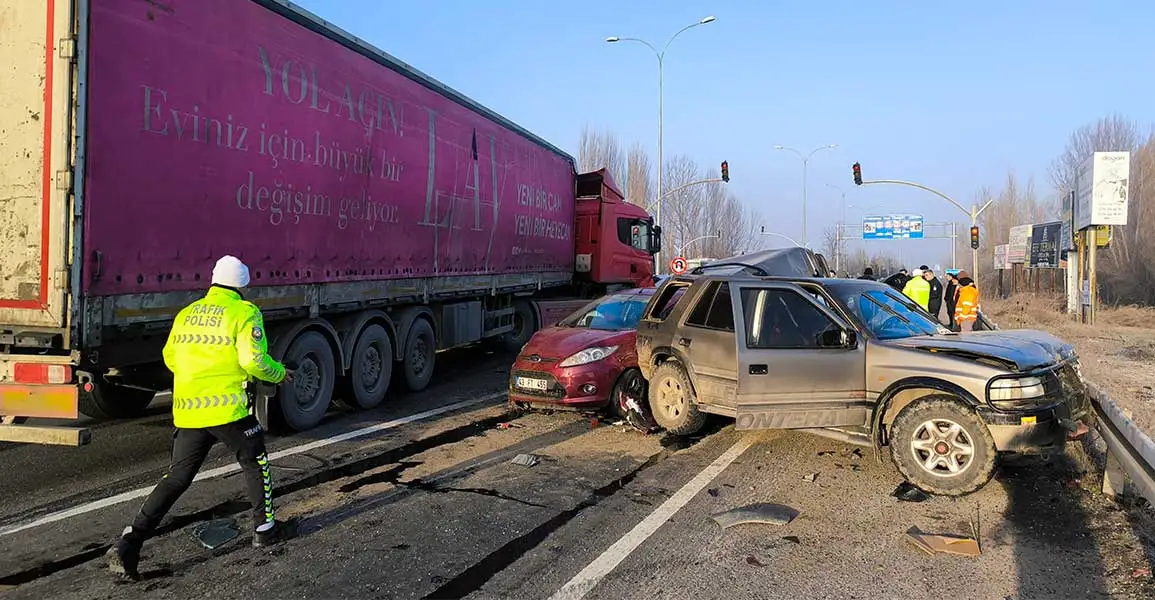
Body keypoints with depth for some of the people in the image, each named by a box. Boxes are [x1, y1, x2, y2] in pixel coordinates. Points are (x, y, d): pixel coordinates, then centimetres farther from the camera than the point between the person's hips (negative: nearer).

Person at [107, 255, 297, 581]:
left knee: (176, 477, 12)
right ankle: (266, 528, 24)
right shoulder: (244, 312, -5)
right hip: (227, 407, -5)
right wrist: (279, 373, 4)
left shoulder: (187, 313, 14)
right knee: (255, 464, 16)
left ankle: (129, 544, 6)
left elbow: (170, 358, 20)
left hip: (186, 411, 6)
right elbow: (253, 359, -14)